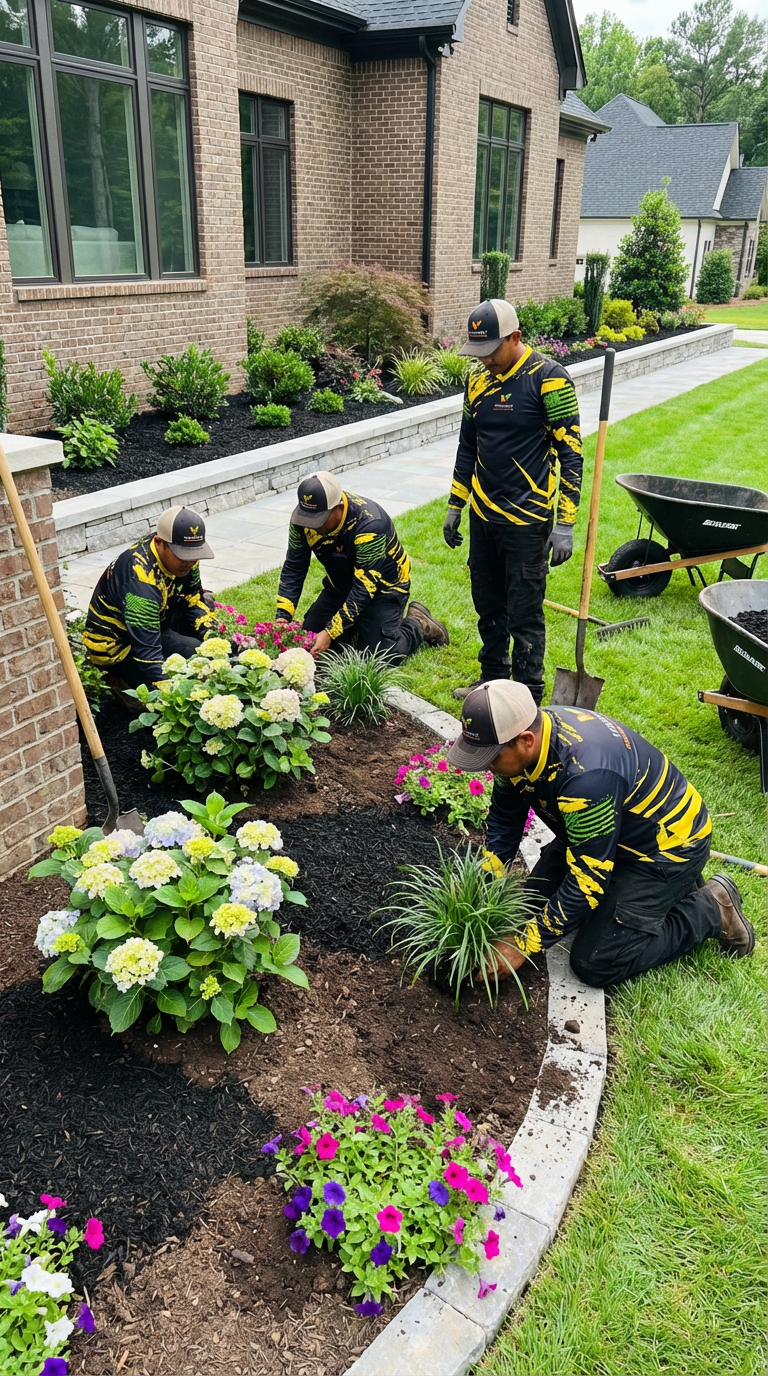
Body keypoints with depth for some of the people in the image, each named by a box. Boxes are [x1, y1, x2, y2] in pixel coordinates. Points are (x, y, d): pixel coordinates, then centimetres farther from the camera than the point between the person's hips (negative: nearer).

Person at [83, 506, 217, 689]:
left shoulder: (182, 554, -12)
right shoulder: (141, 580, -35)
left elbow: (195, 601, 0)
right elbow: (148, 652, -37)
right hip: (115, 645, -9)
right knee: (194, 653, -25)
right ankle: (123, 678, -5)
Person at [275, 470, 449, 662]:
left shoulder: (369, 525, -36)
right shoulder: (303, 517, -19)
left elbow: (364, 588, -33)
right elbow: (293, 568, -12)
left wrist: (330, 633, -37)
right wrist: (282, 617, -24)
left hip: (383, 586, -6)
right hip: (341, 585, 6)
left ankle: (418, 625, 9)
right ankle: (357, 625, 21)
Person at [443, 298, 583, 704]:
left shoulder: (548, 378, -13)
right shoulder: (478, 379, 7)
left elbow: (570, 453, -12)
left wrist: (565, 523, -16)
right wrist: (454, 506, 17)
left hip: (526, 520, -6)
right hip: (483, 515, 6)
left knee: (524, 614, 0)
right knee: (488, 606, 17)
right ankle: (492, 677, 35)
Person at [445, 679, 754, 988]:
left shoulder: (587, 775, -40)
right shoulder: (518, 736, -16)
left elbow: (587, 881, -32)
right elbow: (504, 818, 1)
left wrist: (521, 946, -26)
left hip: (667, 843, -8)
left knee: (595, 964, -11)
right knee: (538, 901, 9)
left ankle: (712, 910, 5)